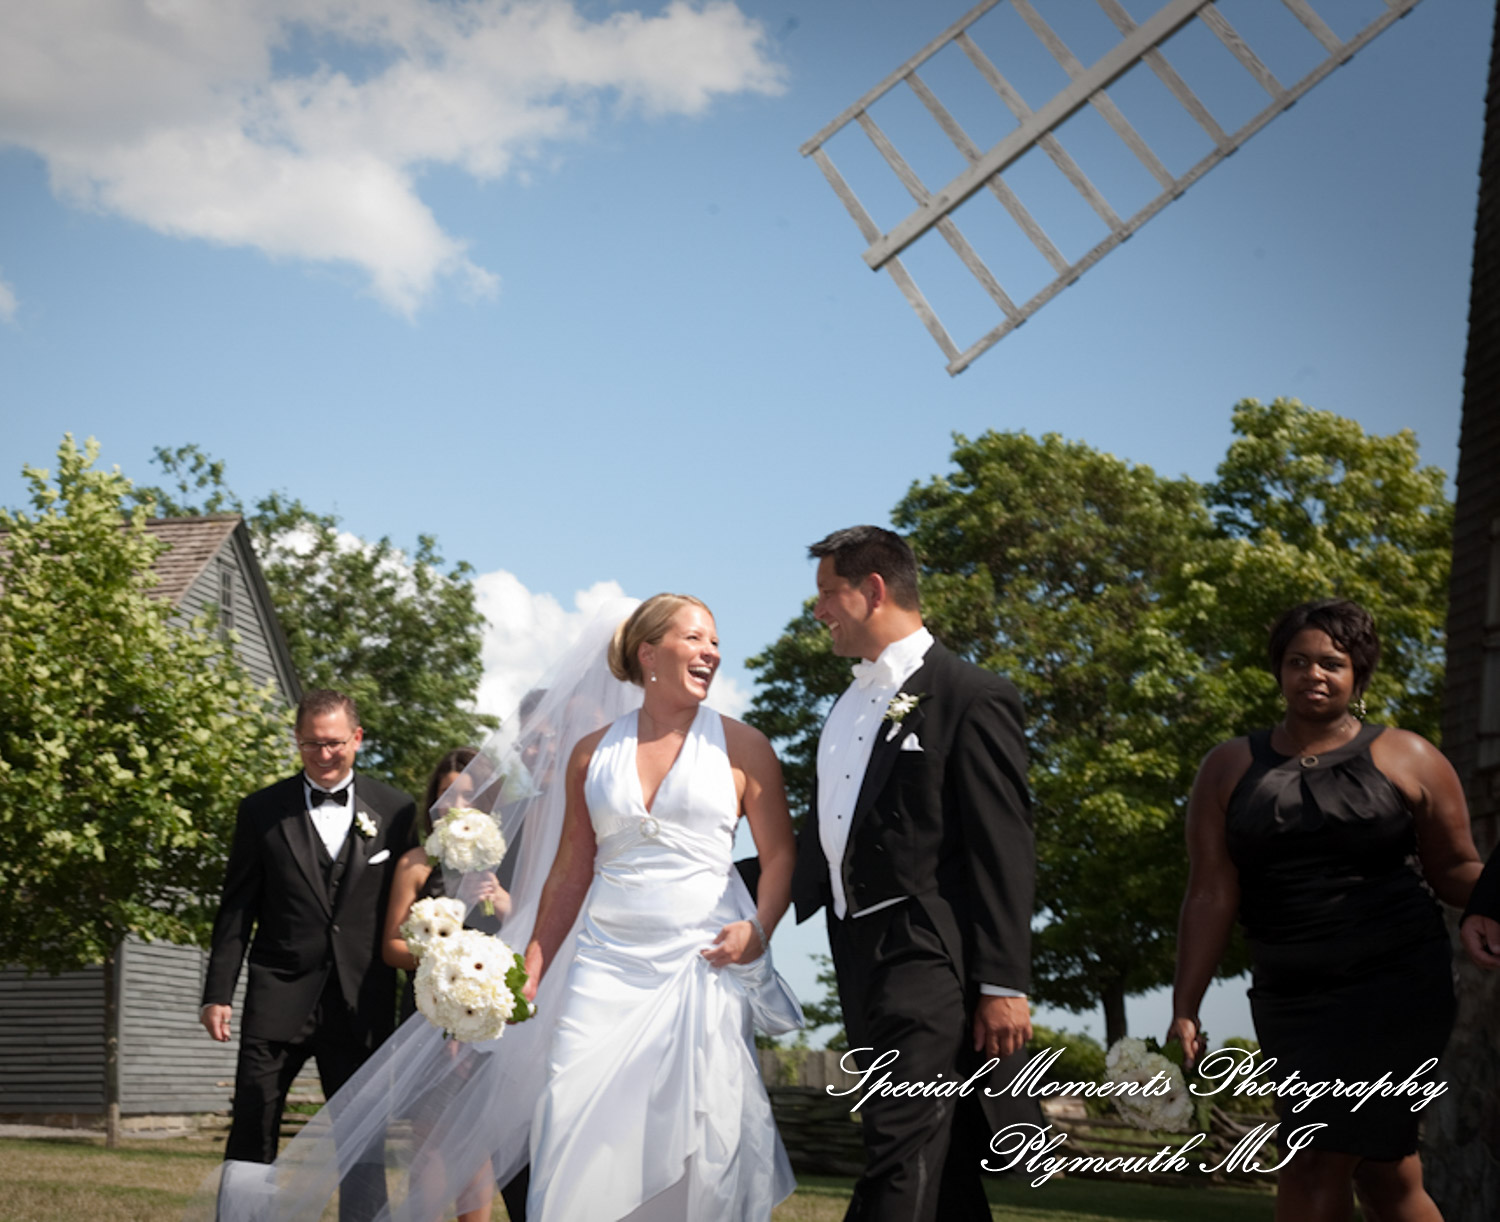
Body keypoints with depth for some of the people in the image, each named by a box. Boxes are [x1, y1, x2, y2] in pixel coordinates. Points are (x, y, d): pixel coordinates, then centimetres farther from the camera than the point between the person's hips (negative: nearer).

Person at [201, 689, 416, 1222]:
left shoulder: (396, 811, 5)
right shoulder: (262, 810, 4)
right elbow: (236, 910, 5)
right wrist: (218, 993, 0)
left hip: (362, 1003, 0)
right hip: (278, 996, 0)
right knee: (251, 1136, 0)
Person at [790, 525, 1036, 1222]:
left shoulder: (973, 699, -7)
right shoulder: (852, 702, 19)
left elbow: (1004, 852, -11)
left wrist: (1003, 985, -16)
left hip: (928, 955, -8)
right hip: (859, 955, 8)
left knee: (902, 1156, -14)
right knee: (940, 1165, 13)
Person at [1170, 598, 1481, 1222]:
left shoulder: (1405, 759, 1)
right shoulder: (1229, 769, 7)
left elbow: (1455, 870, 4)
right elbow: (1210, 895, 3)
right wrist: (1184, 1010, -2)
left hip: (1395, 986, -3)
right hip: (1290, 999, 4)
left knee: (1317, 1163, -13)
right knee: (1383, 1171, 10)